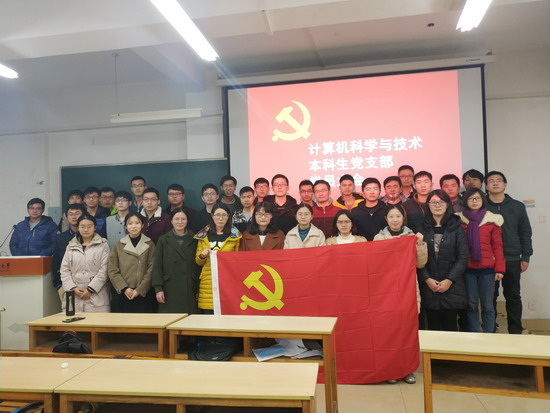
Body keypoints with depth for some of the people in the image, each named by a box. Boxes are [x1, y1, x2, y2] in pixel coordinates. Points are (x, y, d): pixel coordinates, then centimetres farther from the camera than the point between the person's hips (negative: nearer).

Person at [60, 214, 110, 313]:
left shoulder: (103, 245, 3)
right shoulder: (71, 246, 14)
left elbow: (104, 270, -4)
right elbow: (64, 270, 10)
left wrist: (90, 289, -10)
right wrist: (73, 288, -3)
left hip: (96, 296, -3)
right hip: (74, 295, 3)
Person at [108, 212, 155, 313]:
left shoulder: (149, 245, 2)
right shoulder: (118, 246, 7)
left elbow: (151, 270, -3)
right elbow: (113, 271, 2)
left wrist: (139, 290, -10)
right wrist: (124, 288, -9)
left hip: (144, 294, -1)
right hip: (123, 294, 1)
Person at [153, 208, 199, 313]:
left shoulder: (194, 240, 8)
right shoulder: (163, 240, 7)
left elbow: (198, 264, 6)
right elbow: (157, 266, 3)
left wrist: (198, 289, 2)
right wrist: (158, 289, -5)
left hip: (190, 290, 1)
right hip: (170, 290, 0)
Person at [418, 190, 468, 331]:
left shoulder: (456, 227, 3)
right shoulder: (422, 227, 3)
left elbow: (463, 256, -2)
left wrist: (449, 280, -9)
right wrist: (427, 279, -9)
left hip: (452, 285, 0)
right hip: (428, 286, 0)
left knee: (450, 325, 5)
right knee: (433, 326, 5)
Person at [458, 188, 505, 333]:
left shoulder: (492, 220, 1)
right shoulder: (459, 220, 2)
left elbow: (498, 246, 2)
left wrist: (500, 269, -3)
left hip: (487, 268, 0)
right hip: (468, 269, 1)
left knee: (487, 305, 5)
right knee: (471, 304, 9)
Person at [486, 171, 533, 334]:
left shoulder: (517, 206, 5)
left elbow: (525, 233, 6)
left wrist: (525, 257, 1)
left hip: (512, 260, 1)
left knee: (513, 297, 10)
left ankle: (515, 331, 21)